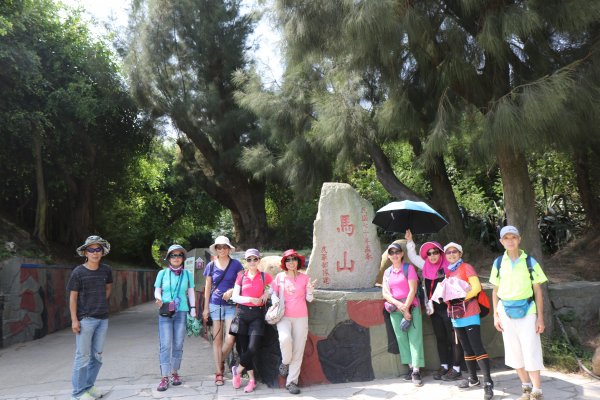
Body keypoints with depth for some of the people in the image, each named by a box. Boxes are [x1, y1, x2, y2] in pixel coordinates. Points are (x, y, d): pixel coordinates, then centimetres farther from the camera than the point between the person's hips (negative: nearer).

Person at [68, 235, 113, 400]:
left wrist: (102, 302, 10)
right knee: (83, 356, -1)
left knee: (97, 356, 12)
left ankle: (89, 385, 27)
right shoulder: (78, 272, -7)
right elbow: (73, 297, -5)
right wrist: (74, 320, -11)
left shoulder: (106, 270, 4)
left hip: (102, 318, 4)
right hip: (85, 319, -4)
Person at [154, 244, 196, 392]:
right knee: (165, 345, -5)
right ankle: (164, 377, 0)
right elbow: (157, 291, 6)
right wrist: (159, 299, -17)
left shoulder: (187, 274, 4)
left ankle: (175, 373, 21)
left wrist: (193, 312, 4)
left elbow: (191, 293, 8)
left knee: (178, 345, 7)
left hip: (181, 313, 1)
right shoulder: (162, 273, 2)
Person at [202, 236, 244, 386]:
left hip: (231, 305, -1)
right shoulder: (211, 265, 5)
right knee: (217, 339, 4)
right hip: (215, 305, 1)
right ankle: (219, 373, 15)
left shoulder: (236, 264, 0)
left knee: (230, 339, -9)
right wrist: (206, 308, 6)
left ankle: (221, 362, 20)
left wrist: (232, 291, -17)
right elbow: (207, 287, 9)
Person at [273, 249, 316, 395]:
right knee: (285, 338, -28)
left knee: (298, 350, -1)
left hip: (301, 317, 1)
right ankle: (285, 362, 4)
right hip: (284, 316, -1)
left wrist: (310, 289, -15)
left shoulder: (304, 278, 3)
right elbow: (274, 294, 12)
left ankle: (292, 381, 10)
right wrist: (276, 305, -6)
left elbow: (309, 299, 4)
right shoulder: (280, 277, 2)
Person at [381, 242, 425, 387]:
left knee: (414, 337, -8)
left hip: (411, 306, -4)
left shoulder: (409, 268, -1)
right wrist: (399, 305, -11)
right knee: (401, 338, 4)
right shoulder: (387, 272, 10)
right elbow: (385, 293, 3)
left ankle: (416, 371, -9)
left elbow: (413, 290, -7)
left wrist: (406, 308, -12)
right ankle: (410, 367, 12)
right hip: (395, 308, 4)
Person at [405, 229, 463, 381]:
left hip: (448, 307, -6)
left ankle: (456, 369, 9)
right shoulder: (426, 266, 7)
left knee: (453, 338, 2)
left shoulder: (448, 266, -9)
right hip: (434, 308, 6)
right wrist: (409, 241, 17)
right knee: (440, 338, 14)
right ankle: (444, 366, 24)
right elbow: (413, 257, 21)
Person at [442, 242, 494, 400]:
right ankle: (473, 378, 25)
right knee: (466, 348, 14)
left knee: (477, 346, -9)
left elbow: (477, 287, -15)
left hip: (470, 313, -7)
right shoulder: (448, 272, 14)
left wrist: (462, 298, -21)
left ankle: (488, 382, -5)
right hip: (455, 314, 7)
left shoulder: (466, 267, -5)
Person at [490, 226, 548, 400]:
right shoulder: (498, 263, 3)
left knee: (531, 353, -2)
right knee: (515, 353, 10)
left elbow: (538, 292, -2)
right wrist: (496, 315, 3)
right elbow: (495, 291, 8)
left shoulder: (530, 262, -4)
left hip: (527, 313, -3)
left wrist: (540, 318, -5)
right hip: (506, 314, 3)